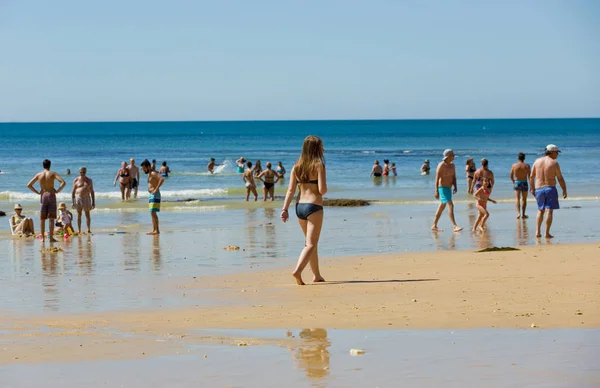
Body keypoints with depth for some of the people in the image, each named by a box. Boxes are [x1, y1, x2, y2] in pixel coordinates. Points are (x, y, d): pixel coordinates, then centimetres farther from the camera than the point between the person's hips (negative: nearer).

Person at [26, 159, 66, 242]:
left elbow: (29, 185, 2)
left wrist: (37, 192, 7)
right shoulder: (53, 174, -3)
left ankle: (43, 237, 9)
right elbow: (63, 182, -15)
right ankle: (51, 238, -4)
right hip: (51, 195, -2)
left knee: (42, 219, 10)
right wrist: (58, 191, -5)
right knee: (51, 218, -1)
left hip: (43, 196, 2)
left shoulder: (39, 175, 3)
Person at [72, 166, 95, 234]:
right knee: (79, 215, 1)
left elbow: (92, 192, 9)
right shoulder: (76, 180, 3)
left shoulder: (89, 180, 7)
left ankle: (89, 229, 4)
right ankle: (79, 230, 3)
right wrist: (72, 201, -5)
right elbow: (73, 191, 2)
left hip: (87, 198, 1)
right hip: (78, 198, -1)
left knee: (87, 214, 0)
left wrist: (93, 202, 4)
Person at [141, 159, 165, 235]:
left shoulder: (153, 173, -13)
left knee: (153, 212, -14)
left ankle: (157, 230, -15)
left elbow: (162, 179, -30)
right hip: (150, 195, 10)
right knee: (152, 213, 10)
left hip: (155, 195, -10)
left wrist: (156, 189, -28)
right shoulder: (149, 174, 16)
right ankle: (154, 230, 13)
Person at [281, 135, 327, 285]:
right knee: (311, 244, -6)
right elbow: (322, 190, -15)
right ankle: (298, 270, -26)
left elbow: (291, 190, 1)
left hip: (299, 206, 6)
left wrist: (285, 209, -1)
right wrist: (324, 190, 7)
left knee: (311, 242, 19)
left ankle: (316, 275, 27)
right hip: (314, 207, -6)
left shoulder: (296, 166, 7)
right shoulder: (318, 165, -9)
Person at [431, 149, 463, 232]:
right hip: (442, 188, -9)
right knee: (450, 206, -17)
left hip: (449, 188, 9)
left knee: (442, 207, 14)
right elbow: (437, 179, -16)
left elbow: (454, 177, 14)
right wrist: (436, 191, -21)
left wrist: (455, 187, 0)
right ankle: (455, 227, -22)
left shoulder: (452, 165, 9)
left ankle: (434, 226, 23)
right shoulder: (441, 165, -15)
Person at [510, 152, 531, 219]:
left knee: (518, 199, -2)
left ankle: (518, 213, -20)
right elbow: (530, 176, -6)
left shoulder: (514, 165, -4)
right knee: (524, 199, 12)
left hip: (517, 183, 0)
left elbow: (511, 176, 3)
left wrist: (513, 181, 23)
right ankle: (523, 214, 16)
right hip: (524, 183, 0)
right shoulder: (527, 166, -6)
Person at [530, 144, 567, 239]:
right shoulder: (554, 163, -7)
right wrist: (564, 190, 2)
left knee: (541, 210, 17)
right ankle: (547, 233, -7)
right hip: (550, 188, -4)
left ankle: (538, 231, 9)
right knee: (549, 211, -3)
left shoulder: (537, 161, 4)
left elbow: (531, 176, 6)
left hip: (539, 189, 4)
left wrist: (532, 188, 17)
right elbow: (560, 178, -7)